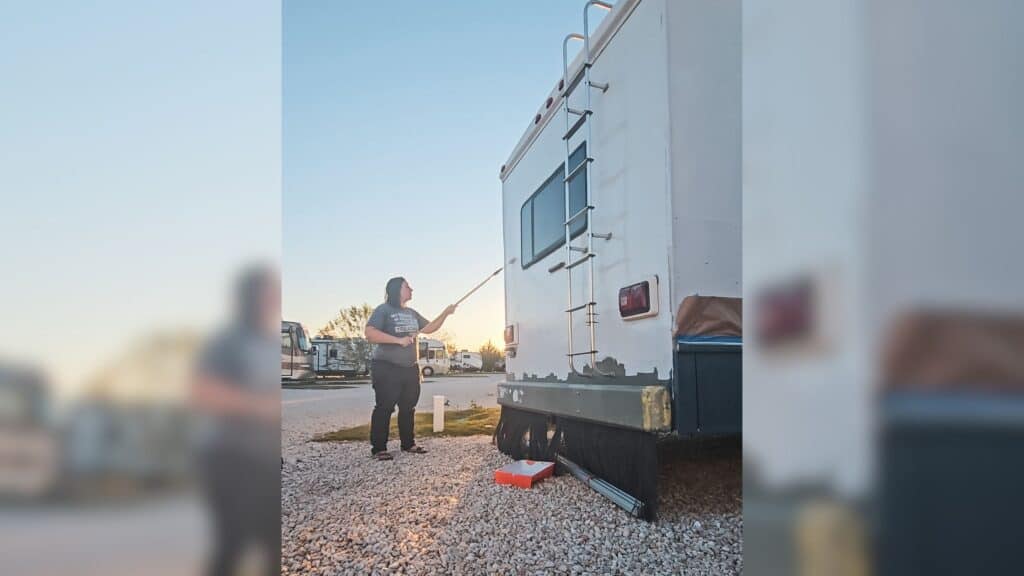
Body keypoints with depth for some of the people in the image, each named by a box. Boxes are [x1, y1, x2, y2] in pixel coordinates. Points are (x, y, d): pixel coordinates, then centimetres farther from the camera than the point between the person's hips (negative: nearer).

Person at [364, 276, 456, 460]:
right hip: (387, 369, -7)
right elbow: (370, 334, -19)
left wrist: (445, 314, 8)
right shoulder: (383, 310, -8)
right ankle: (378, 448, -1)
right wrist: (399, 340, -23)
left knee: (408, 407, 13)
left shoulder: (412, 313, 16)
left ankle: (408, 443, 23)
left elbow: (429, 328, 20)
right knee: (384, 408, -6)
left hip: (410, 369, 8)